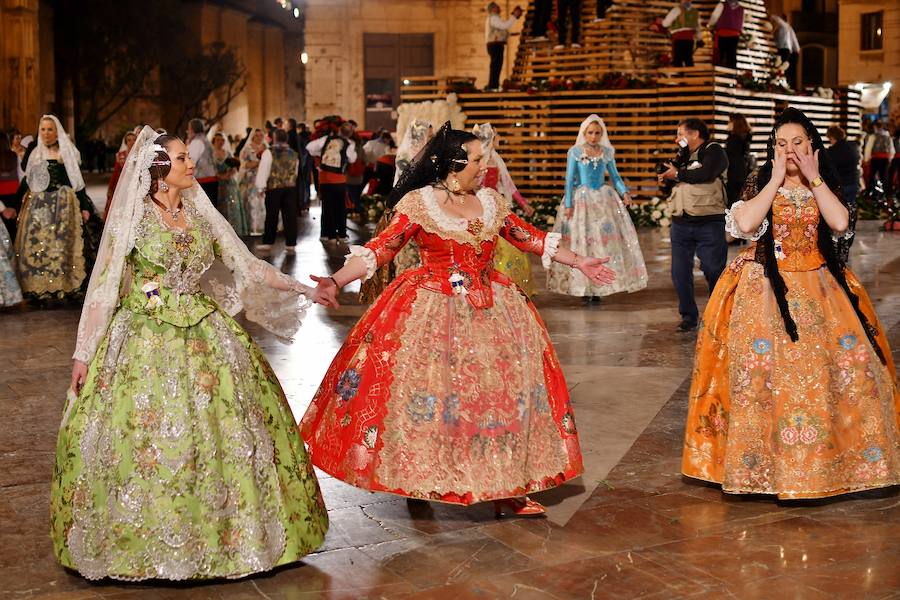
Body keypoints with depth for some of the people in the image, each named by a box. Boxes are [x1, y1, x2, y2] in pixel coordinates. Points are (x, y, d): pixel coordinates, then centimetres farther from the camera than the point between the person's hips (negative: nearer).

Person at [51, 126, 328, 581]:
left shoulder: (201, 214, 8)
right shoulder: (132, 217, -3)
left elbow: (246, 265, 12)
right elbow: (103, 287, -4)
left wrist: (303, 290, 7)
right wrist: (83, 354, -8)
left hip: (204, 336, 4)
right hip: (145, 340, -4)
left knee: (225, 434, 2)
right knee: (146, 439, -3)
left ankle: (222, 532, 16)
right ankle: (145, 541, 13)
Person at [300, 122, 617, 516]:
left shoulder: (491, 202, 6)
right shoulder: (417, 203, -8)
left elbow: (531, 239, 16)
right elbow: (379, 250, -14)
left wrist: (579, 263, 19)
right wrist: (336, 281, -27)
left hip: (489, 309, 5)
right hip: (430, 310, -4)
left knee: (502, 387, 3)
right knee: (429, 388, -4)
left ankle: (505, 485, 12)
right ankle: (419, 478, 14)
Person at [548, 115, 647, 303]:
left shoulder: (607, 152, 6)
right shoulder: (575, 152, -2)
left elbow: (615, 176, 10)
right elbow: (569, 179, -4)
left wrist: (624, 193, -7)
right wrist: (568, 204, -10)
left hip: (604, 199, 3)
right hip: (581, 199, -3)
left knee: (605, 240, 0)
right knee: (582, 242, -2)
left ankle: (599, 287, 7)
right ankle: (583, 288, 4)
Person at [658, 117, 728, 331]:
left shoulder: (713, 151, -2)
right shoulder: (684, 155, 19)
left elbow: (705, 174, -21)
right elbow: (665, 177, 12)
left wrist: (678, 174, -7)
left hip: (709, 224, -6)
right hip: (681, 224, 7)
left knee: (714, 271, -2)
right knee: (680, 273, 4)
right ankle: (688, 315, 14)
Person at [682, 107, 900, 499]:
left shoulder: (826, 186, 8)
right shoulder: (760, 184, 3)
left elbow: (840, 223, -13)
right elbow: (745, 224, -17)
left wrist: (813, 179, -9)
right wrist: (776, 181, -10)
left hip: (820, 288, 2)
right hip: (766, 289, -2)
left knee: (842, 364, -5)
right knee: (764, 368, -11)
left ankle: (829, 457, 7)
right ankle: (767, 461, -1)